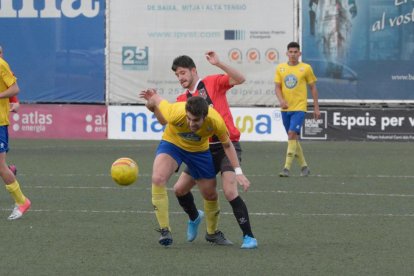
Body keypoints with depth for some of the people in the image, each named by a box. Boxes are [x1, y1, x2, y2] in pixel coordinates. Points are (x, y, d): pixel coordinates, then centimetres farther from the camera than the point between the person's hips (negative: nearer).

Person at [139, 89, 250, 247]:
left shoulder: (216, 122, -31)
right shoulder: (175, 114, -39)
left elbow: (227, 145, -11)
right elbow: (155, 100, -19)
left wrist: (238, 172, -14)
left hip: (200, 150, 2)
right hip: (172, 143, -2)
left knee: (210, 192, 9)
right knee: (158, 178, -29)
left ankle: (212, 233, 38)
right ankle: (165, 231, -21)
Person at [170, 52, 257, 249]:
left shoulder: (212, 83, -1)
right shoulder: (183, 99, 12)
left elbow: (240, 79, -15)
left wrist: (218, 64, -23)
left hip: (227, 146, -6)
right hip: (205, 150, 6)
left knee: (229, 192, -22)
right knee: (179, 189, 5)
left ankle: (248, 237, -13)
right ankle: (194, 217, 37)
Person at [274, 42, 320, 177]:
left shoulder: (306, 68, -1)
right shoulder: (280, 68, 7)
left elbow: (313, 87, 5)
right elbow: (277, 87, 6)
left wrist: (316, 107, 4)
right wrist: (281, 100, -14)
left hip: (299, 107, -4)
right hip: (285, 108, 4)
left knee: (292, 134, -18)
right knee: (293, 138, 10)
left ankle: (287, 168, -20)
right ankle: (304, 166, 24)